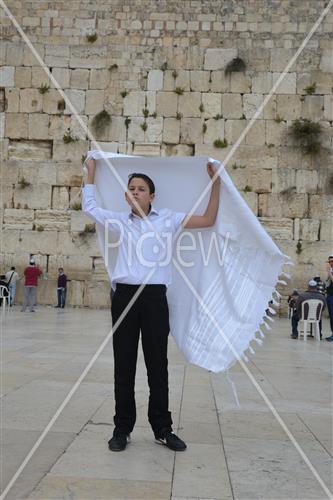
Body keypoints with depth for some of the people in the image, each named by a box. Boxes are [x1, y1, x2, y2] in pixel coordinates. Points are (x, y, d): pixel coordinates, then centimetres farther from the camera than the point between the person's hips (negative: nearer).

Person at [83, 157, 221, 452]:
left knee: (158, 365, 5)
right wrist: (91, 171, 26)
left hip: (155, 297, -1)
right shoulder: (121, 221, 13)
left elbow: (209, 220, 8)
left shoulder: (167, 219, 9)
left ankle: (162, 429, 16)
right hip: (125, 296, 1)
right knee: (124, 366, 6)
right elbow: (89, 207, 23)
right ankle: (123, 428, 16)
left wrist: (215, 183, 3)